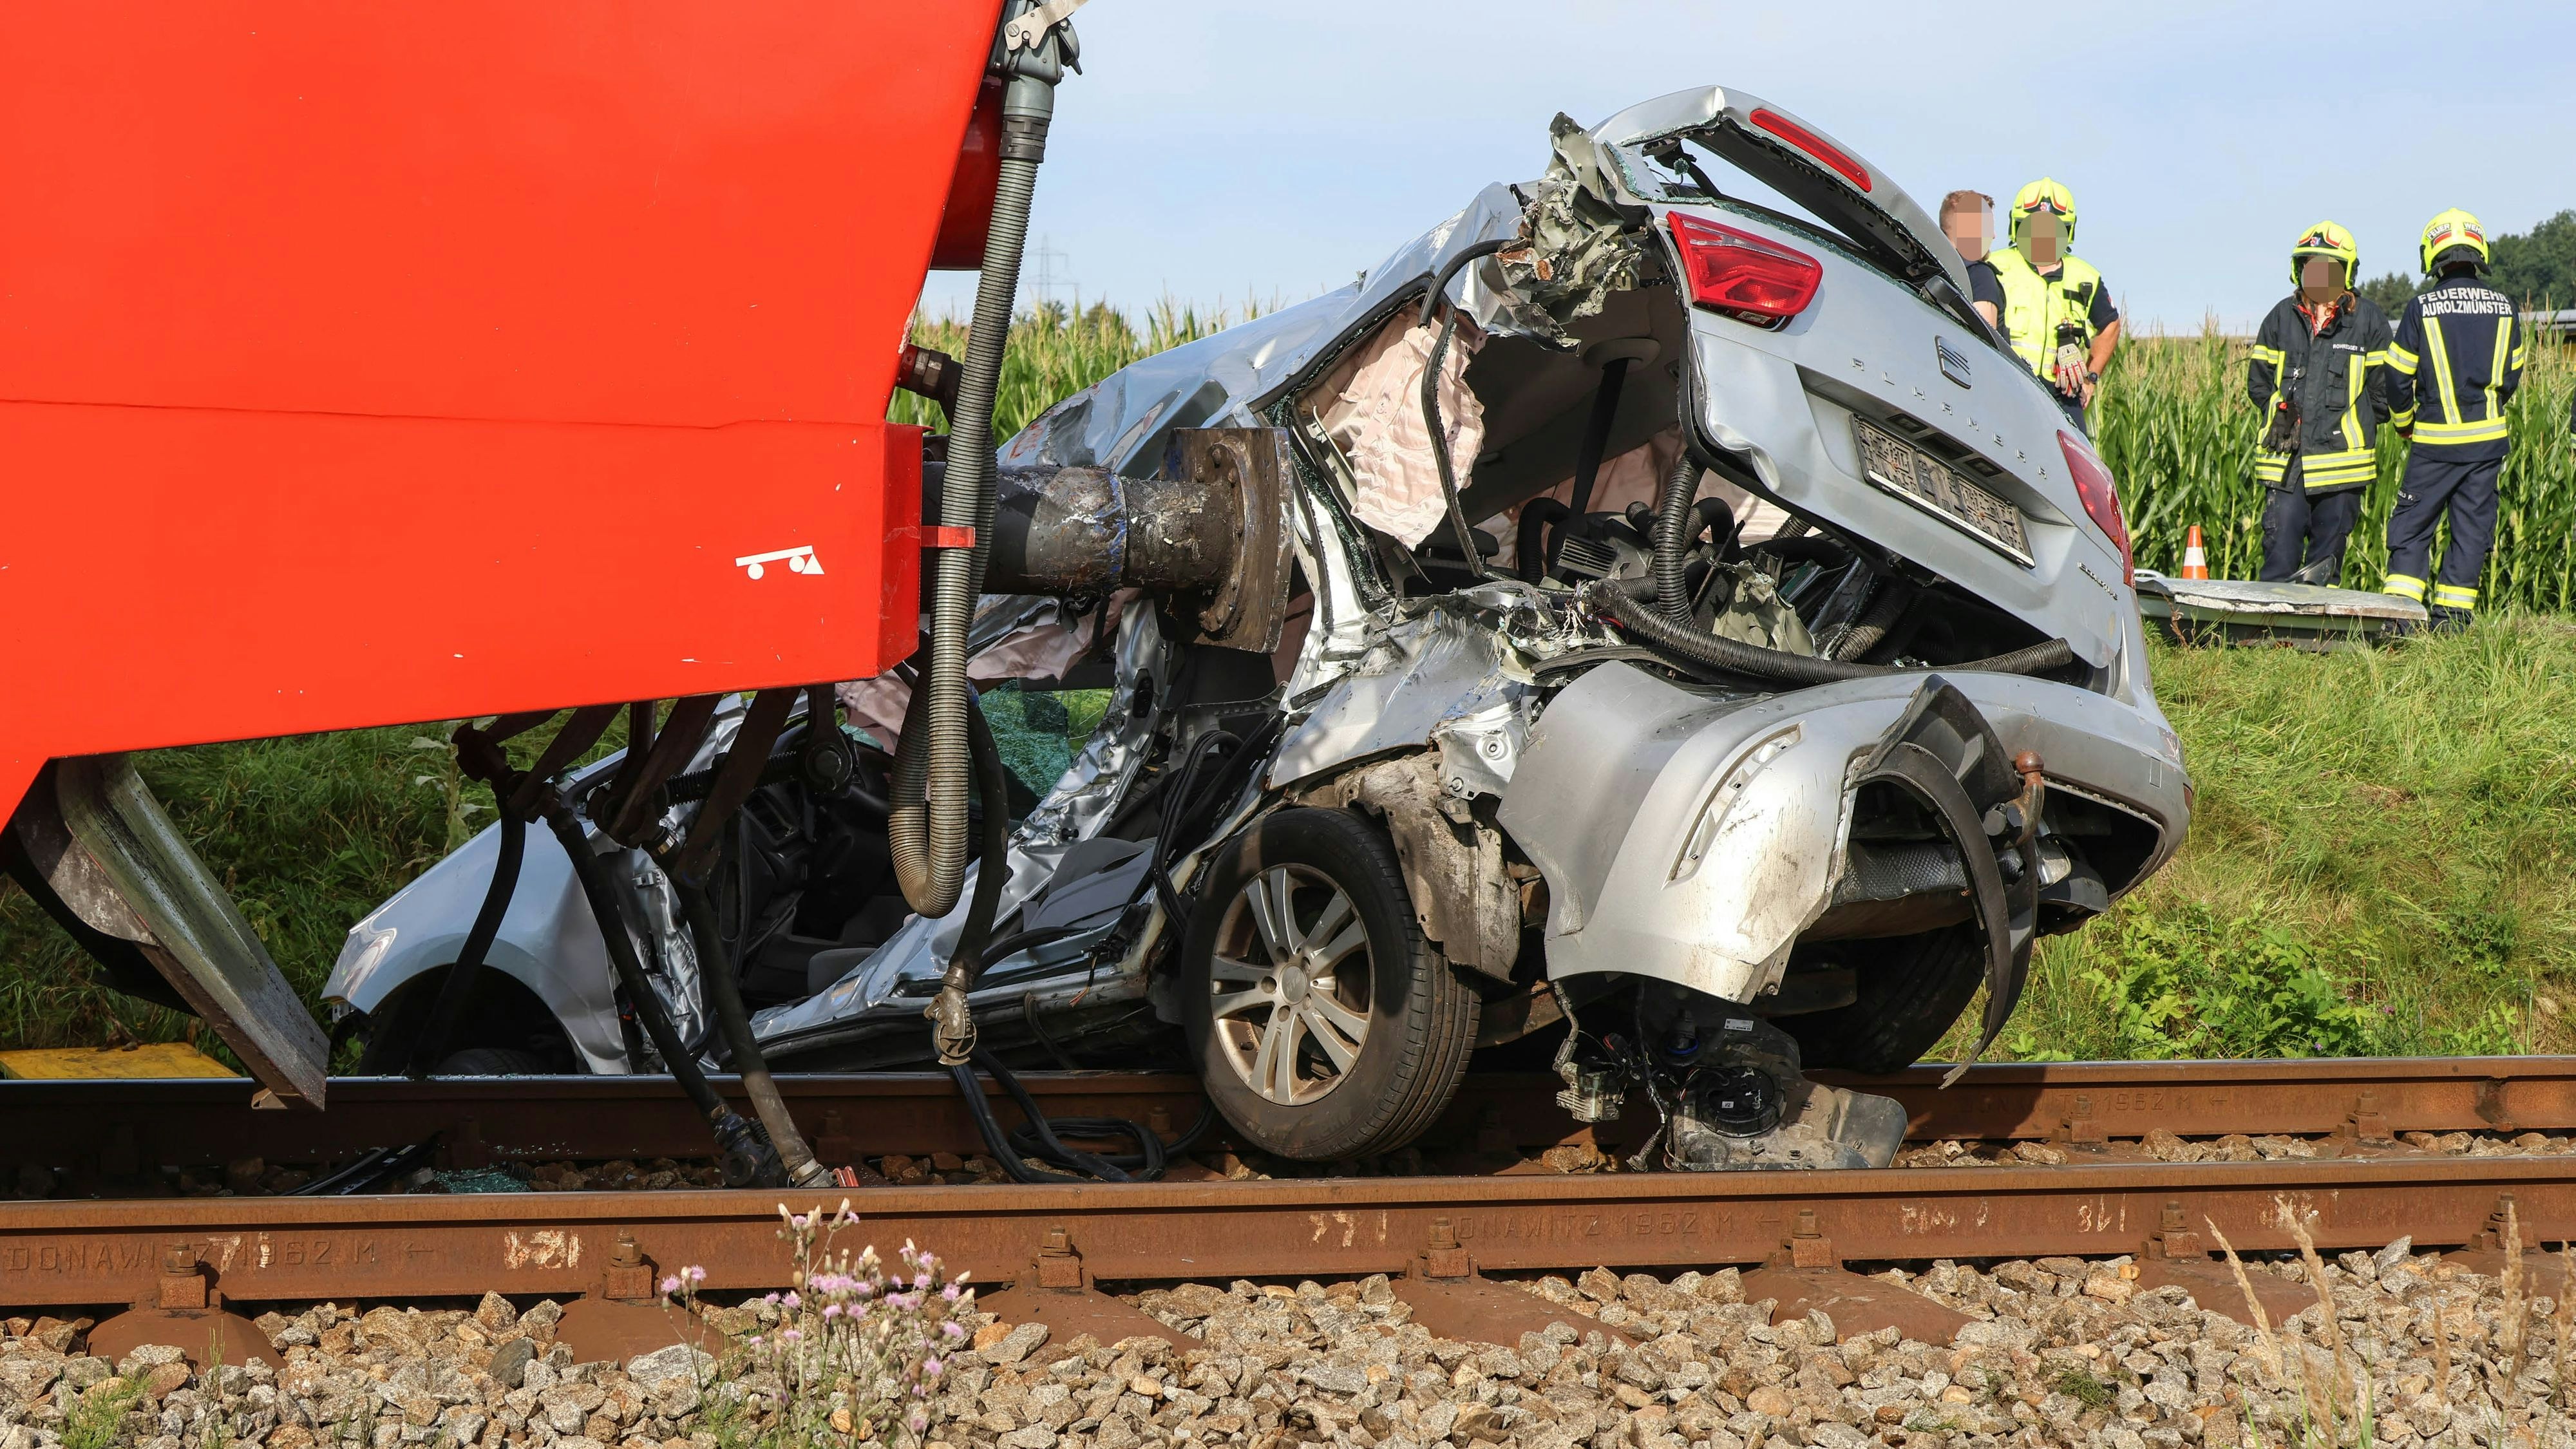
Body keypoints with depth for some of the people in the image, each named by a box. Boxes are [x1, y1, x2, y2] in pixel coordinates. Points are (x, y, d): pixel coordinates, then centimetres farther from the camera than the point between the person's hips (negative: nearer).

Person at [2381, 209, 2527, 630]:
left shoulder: (2422, 308, -8)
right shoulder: (2503, 307, 2)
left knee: (2412, 524, 5)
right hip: (2487, 439, 3)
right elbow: (2512, 375, 12)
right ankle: (2453, 613, 8)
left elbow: (2398, 377, -4)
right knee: (2472, 526, 8)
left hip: (2435, 441, -3)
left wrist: (2405, 422, 14)